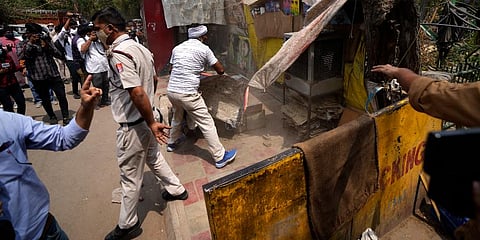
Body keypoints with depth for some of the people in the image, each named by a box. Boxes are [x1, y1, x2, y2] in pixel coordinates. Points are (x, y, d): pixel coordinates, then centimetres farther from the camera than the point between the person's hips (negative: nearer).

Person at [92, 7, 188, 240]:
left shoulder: (118, 53, -22)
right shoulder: (139, 47, 5)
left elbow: (137, 92, -29)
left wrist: (151, 123, -20)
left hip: (132, 126, -8)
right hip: (144, 120, 9)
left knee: (130, 177, 7)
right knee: (154, 158, 27)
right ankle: (176, 189, 45)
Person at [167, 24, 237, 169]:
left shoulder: (177, 48, 13)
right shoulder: (204, 49, -2)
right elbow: (221, 70, 1)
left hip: (171, 90, 7)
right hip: (187, 94, -6)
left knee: (177, 117, 31)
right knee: (207, 123, 1)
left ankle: (172, 142, 52)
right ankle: (220, 157, 6)